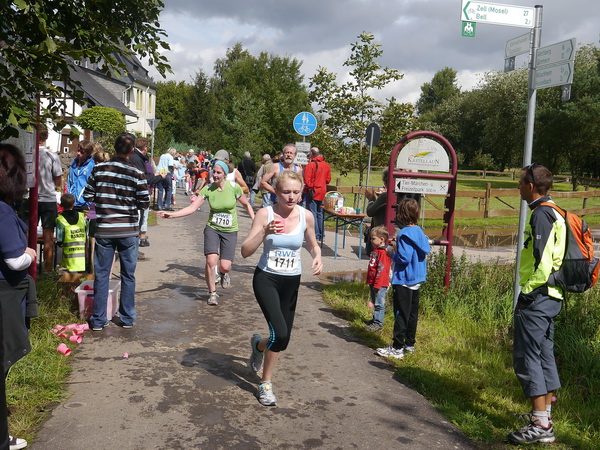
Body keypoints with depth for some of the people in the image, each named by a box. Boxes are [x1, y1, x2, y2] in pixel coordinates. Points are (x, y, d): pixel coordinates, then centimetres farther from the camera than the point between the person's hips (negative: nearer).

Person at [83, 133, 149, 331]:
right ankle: (127, 318, 19)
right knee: (128, 276, 12)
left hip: (104, 231, 1)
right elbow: (144, 203, -6)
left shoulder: (99, 169, -4)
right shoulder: (137, 174, -10)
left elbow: (87, 196, 0)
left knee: (101, 275, 9)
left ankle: (98, 320, 14)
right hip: (128, 231, -1)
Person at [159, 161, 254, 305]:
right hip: (212, 228, 1)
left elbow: (246, 205, 6)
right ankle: (212, 293, 6)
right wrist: (172, 214, -22)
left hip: (230, 231, -1)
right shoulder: (208, 189, -6)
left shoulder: (234, 187, -9)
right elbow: (192, 208, -11)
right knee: (211, 260, -16)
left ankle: (223, 274, 33)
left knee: (225, 266, -8)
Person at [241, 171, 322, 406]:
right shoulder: (265, 214, -12)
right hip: (266, 278, -3)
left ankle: (259, 345, 46)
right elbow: (245, 251, -15)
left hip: (291, 282, 4)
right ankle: (265, 383, 9)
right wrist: (265, 232, -30)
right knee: (280, 334, -19)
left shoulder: (306, 216, -5)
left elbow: (313, 245, 13)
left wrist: (318, 257, -9)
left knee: (283, 338, 9)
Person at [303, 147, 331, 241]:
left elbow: (307, 180, -17)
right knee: (320, 213, 15)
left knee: (312, 213, -2)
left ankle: (315, 235, -4)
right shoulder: (326, 165, 5)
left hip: (312, 192, -6)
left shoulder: (311, 165, -15)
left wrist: (310, 187, -2)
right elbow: (328, 179, 9)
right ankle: (321, 235, 19)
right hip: (322, 192, 6)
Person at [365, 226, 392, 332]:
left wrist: (377, 284, -23)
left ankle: (378, 323, 0)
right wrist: (369, 281, 24)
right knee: (375, 302, 19)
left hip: (380, 284, -10)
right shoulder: (375, 250, 14)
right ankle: (376, 319, 31)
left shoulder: (384, 252, -19)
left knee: (379, 304, -4)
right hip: (373, 282, 10)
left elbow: (381, 269, -23)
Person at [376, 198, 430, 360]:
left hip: (403, 281, -8)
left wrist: (392, 253, -5)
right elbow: (426, 250, 11)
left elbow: (404, 258, -24)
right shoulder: (419, 231, 5)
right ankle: (410, 344, 27)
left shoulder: (404, 234, -19)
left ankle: (397, 348, 4)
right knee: (412, 313, 16)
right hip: (417, 279, 8)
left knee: (401, 314, -2)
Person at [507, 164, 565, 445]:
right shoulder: (555, 213, 16)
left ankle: (540, 427, -4)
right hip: (552, 297, 11)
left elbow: (542, 259, -23)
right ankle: (545, 417, 27)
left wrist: (528, 293, -17)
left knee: (527, 358, -7)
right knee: (545, 356, 16)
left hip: (536, 298, -11)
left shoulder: (540, 214, -15)